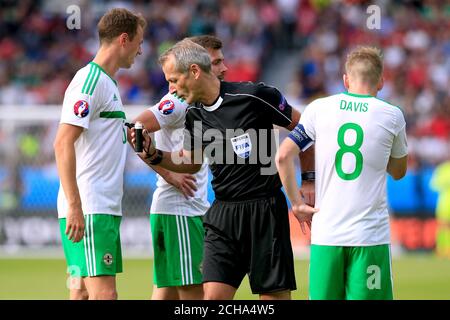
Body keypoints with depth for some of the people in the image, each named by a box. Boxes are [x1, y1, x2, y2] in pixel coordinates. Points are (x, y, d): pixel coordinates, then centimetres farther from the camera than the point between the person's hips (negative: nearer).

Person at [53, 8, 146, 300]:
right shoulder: (90, 80, -11)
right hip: (89, 210, -10)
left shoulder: (108, 84, 19)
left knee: (83, 292, 8)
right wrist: (74, 206, -23)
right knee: (104, 294, -15)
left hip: (103, 208, 10)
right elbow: (63, 143, -18)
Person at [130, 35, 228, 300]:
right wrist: (168, 174, -19)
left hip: (195, 209, 9)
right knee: (193, 292, -9)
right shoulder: (179, 101, -12)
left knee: (167, 291, 8)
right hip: (177, 210, -9)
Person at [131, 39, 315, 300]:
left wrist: (309, 180, 1)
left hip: (265, 210, -5)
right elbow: (192, 162, 22)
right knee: (214, 295, -7)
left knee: (275, 295, -2)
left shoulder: (254, 95, -11)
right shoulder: (194, 115, 6)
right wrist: (155, 156, 6)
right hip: (222, 215, 5)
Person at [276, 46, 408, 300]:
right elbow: (398, 171, 17)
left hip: (326, 232, 2)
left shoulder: (319, 109, 4)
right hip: (371, 235, -2)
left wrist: (297, 203, 6)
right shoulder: (392, 116, 2)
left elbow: (283, 157, 0)